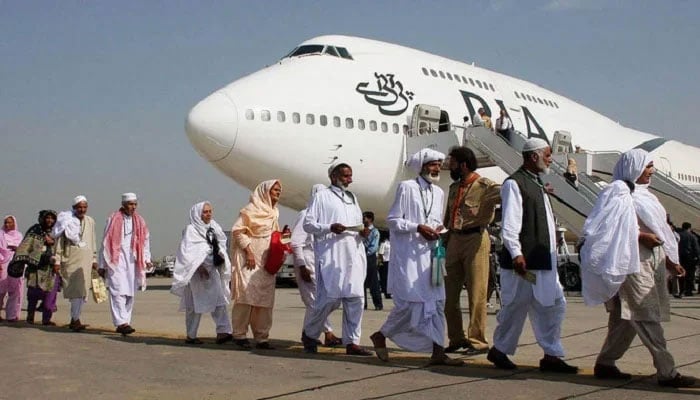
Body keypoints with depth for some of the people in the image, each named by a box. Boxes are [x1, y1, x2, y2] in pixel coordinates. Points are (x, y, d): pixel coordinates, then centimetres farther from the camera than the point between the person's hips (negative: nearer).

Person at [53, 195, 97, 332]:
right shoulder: (67, 220, -1)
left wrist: (94, 259, 17)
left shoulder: (90, 221, 12)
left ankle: (74, 319, 12)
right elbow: (59, 241, -1)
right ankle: (76, 320, -8)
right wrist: (57, 260, -4)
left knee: (82, 291, 3)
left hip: (86, 259, 4)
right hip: (70, 258, -4)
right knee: (75, 290, -10)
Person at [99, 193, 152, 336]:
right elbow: (106, 243, 1)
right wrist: (102, 265, 1)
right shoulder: (114, 220, -1)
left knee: (130, 294, 6)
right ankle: (121, 323, -18)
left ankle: (124, 323, 12)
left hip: (132, 261, 5)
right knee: (118, 292, -13)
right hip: (116, 260, -4)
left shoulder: (139, 221, 10)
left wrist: (146, 259, -3)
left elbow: (145, 241, 11)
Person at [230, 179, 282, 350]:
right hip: (249, 258, -7)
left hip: (266, 261, 7)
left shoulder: (274, 212, 16)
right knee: (247, 294, -7)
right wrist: (248, 251, -18)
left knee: (265, 297, 4)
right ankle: (239, 335, 1)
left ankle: (261, 337, 8)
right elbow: (237, 230, -11)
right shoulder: (251, 209, -7)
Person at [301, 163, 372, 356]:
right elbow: (308, 223, -2)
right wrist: (330, 228, -17)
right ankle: (309, 334, 13)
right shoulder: (321, 196, 3)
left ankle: (352, 342, 6)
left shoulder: (352, 198, 22)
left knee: (355, 298, 0)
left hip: (354, 255, 6)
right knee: (330, 298, -9)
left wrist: (363, 231, 4)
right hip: (330, 255, -6)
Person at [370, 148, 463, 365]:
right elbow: (392, 220, -7)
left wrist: (438, 228, 1)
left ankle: (438, 351, 5)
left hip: (429, 253, 7)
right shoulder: (406, 187, -6)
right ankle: (381, 335, 15)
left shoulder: (438, 192, 14)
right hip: (408, 254, -7)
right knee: (410, 301, -7)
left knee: (436, 301, 2)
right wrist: (418, 228, -17)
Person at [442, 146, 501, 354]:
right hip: (454, 240, 8)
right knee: (449, 293, 8)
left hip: (475, 239, -8)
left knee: (476, 293, -5)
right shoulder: (454, 188, 19)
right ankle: (457, 338, 18)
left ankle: (477, 340, 2)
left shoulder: (484, 186, -6)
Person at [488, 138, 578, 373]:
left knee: (554, 305, 6)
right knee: (516, 306, 1)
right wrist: (516, 253, -23)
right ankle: (499, 350, 17)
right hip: (523, 261, -9)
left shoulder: (536, 184, 19)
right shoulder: (514, 183, -11)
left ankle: (551, 356, 10)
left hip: (543, 260, 10)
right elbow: (509, 224, -18)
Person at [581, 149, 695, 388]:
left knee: (626, 318, 10)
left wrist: (669, 260, 17)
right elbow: (611, 227, -16)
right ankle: (666, 372, -7)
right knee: (647, 317, -8)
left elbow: (655, 230, 22)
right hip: (633, 262, -9)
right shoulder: (619, 191, -6)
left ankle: (605, 364, 18)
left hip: (652, 262, 9)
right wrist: (641, 236, -21)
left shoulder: (642, 193, 21)